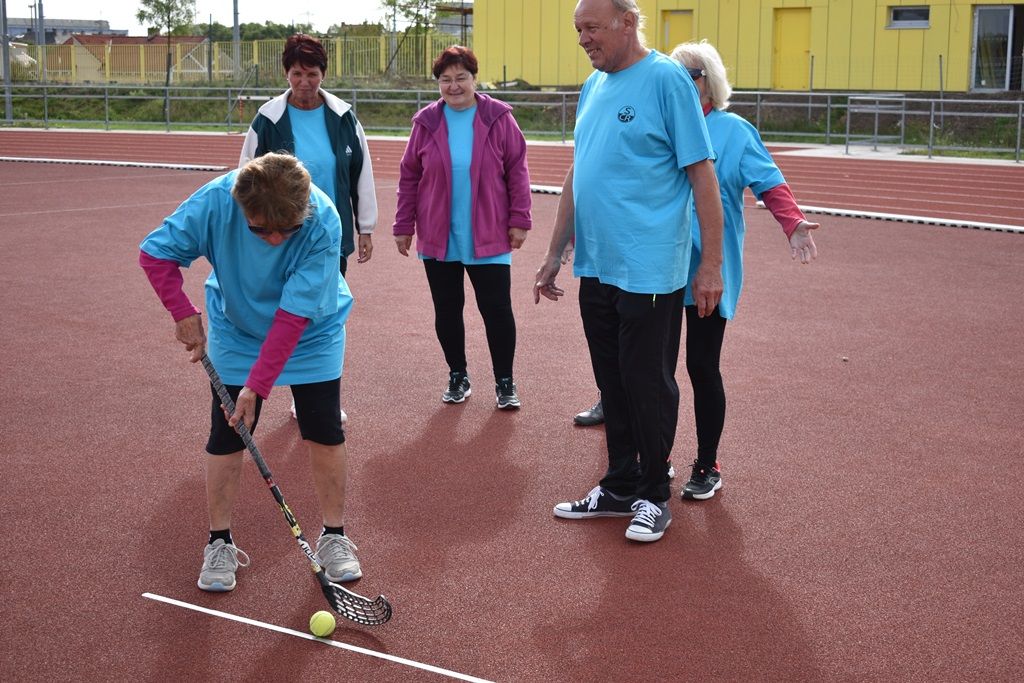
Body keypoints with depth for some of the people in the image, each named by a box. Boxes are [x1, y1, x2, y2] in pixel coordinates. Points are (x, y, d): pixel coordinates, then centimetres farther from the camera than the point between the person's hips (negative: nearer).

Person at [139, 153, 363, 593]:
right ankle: (220, 542, 14)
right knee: (225, 437, 0)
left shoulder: (322, 223, -35)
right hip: (236, 330, 1)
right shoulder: (215, 202, -31)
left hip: (312, 335, -1)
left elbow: (293, 317, -34)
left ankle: (333, 536, 16)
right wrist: (183, 313, -28)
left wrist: (257, 386, -34)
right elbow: (154, 253, -17)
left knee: (325, 433, -1)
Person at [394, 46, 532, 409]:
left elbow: (517, 171, -1)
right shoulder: (426, 122, 2)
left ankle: (505, 383, 15)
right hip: (438, 239, 2)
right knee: (447, 309, 10)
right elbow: (409, 177, 6)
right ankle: (458, 378, 26)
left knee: (496, 309, 0)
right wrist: (404, 225, 5)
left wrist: (519, 220, -5)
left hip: (488, 239, -2)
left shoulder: (499, 119, -3)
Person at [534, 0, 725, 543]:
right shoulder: (593, 87, 11)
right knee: (612, 384, 15)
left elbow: (702, 176, -12)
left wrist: (711, 264, -14)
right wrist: (554, 253, 19)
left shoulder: (666, 80, -11)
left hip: (649, 270, -7)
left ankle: (653, 496, 19)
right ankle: (619, 488, 28)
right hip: (595, 268, 7)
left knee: (648, 387, 4)